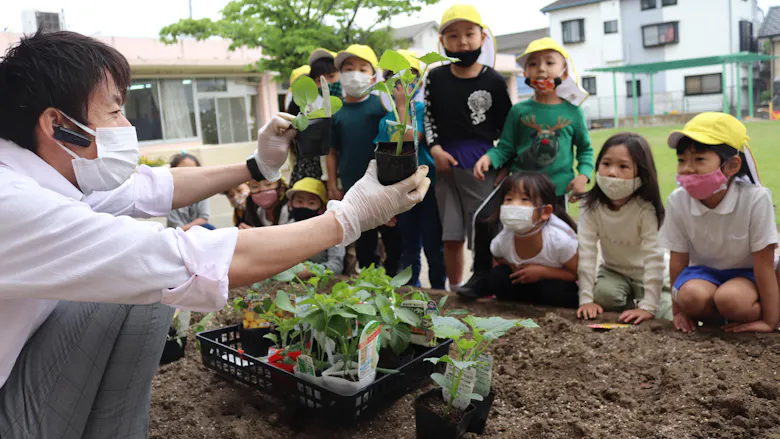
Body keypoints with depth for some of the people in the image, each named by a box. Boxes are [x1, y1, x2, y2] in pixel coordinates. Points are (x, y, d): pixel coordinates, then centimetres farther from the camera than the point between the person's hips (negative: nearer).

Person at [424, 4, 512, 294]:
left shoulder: (493, 81, -2)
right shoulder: (436, 78, 5)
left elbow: (506, 127, 2)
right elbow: (428, 116, 10)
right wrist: (435, 149, -3)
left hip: (481, 165, -2)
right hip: (446, 165, 3)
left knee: (484, 227, 0)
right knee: (451, 235, 9)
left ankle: (481, 280, 16)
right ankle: (454, 290, 22)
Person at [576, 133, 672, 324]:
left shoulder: (646, 209, -27)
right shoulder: (591, 206, -18)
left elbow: (654, 258, -28)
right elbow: (586, 252, -21)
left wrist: (648, 307, -32)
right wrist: (586, 299, -26)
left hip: (647, 274, -2)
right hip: (614, 271, 2)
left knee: (665, 315, -20)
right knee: (603, 293, -28)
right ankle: (631, 304, 3)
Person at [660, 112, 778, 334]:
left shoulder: (755, 199, -24)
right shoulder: (677, 201, -16)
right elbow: (678, 258, -6)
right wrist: (678, 311, 0)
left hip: (745, 273, -1)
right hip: (703, 272, 2)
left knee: (730, 299, -33)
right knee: (691, 296, -31)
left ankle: (747, 316, 1)